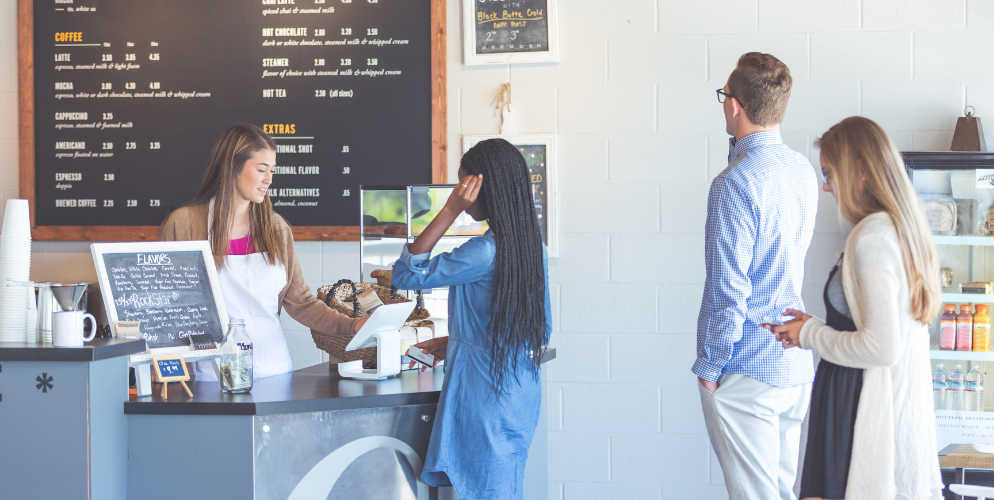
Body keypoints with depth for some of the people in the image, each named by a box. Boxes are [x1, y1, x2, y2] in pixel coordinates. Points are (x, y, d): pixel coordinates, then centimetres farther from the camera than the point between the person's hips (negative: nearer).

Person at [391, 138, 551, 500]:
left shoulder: (486, 251, -21)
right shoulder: (533, 246, 5)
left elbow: (406, 274, -15)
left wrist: (450, 210, -18)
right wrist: (457, 342, 20)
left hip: (486, 393, -9)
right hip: (520, 389, 9)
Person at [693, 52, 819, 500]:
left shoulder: (736, 182, -19)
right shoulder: (803, 171, 7)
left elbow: (726, 290, -20)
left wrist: (709, 366, -8)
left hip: (747, 370, -8)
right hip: (797, 363, 8)